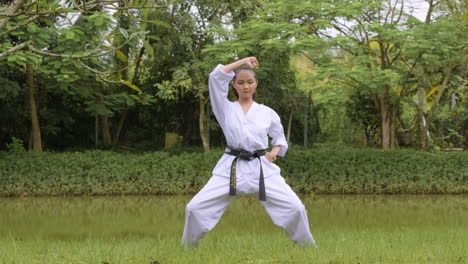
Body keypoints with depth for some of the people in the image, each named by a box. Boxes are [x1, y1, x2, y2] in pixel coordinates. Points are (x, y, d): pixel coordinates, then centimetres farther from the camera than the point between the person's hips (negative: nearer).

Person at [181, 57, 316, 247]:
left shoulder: (267, 112, 9)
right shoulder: (225, 109, 7)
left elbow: (280, 138, 21)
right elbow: (216, 77, -4)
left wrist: (275, 151, -2)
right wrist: (242, 62, 3)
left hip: (262, 168, 0)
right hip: (231, 169, 0)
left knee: (295, 208, -12)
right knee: (195, 208, -11)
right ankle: (188, 249, 11)